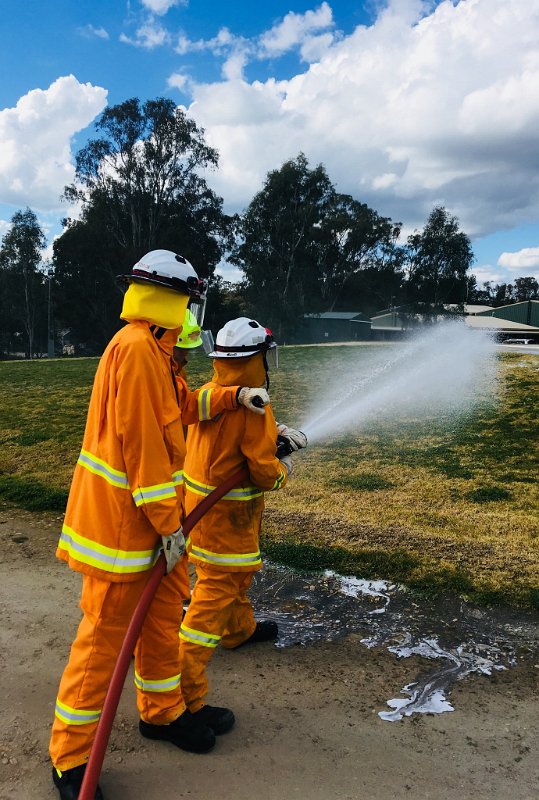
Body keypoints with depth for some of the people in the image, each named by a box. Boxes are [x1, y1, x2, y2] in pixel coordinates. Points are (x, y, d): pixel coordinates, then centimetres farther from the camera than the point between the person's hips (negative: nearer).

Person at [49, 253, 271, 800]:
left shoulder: (153, 350, 13)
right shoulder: (136, 349, -21)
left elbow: (181, 407, 27)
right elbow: (141, 443, -24)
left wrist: (234, 396, 17)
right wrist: (168, 526, -19)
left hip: (149, 511, 10)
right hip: (121, 516, -10)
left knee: (164, 612, 19)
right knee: (106, 632, 2)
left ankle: (162, 712, 38)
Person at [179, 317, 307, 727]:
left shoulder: (208, 393, 0)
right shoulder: (253, 409, -25)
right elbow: (265, 473, -21)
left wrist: (279, 431, 11)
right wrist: (284, 468, 0)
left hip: (199, 499, 9)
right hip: (226, 514, -9)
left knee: (238, 572, 29)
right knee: (215, 595, -3)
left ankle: (241, 629, 53)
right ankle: (185, 697, 1)